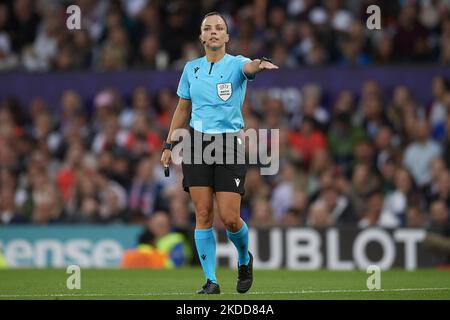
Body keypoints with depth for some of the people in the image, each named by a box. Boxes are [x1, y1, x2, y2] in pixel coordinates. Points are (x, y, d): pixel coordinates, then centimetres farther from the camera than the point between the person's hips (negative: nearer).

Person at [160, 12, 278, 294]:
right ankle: (211, 280, 2)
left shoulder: (236, 64, -2)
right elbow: (182, 110, 17)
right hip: (197, 143, 3)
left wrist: (260, 64, -51)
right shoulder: (191, 68, 9)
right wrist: (169, 145, 11)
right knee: (203, 215, -4)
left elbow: (249, 67, -27)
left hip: (230, 144, -3)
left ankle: (245, 259, 24)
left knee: (229, 218, -7)